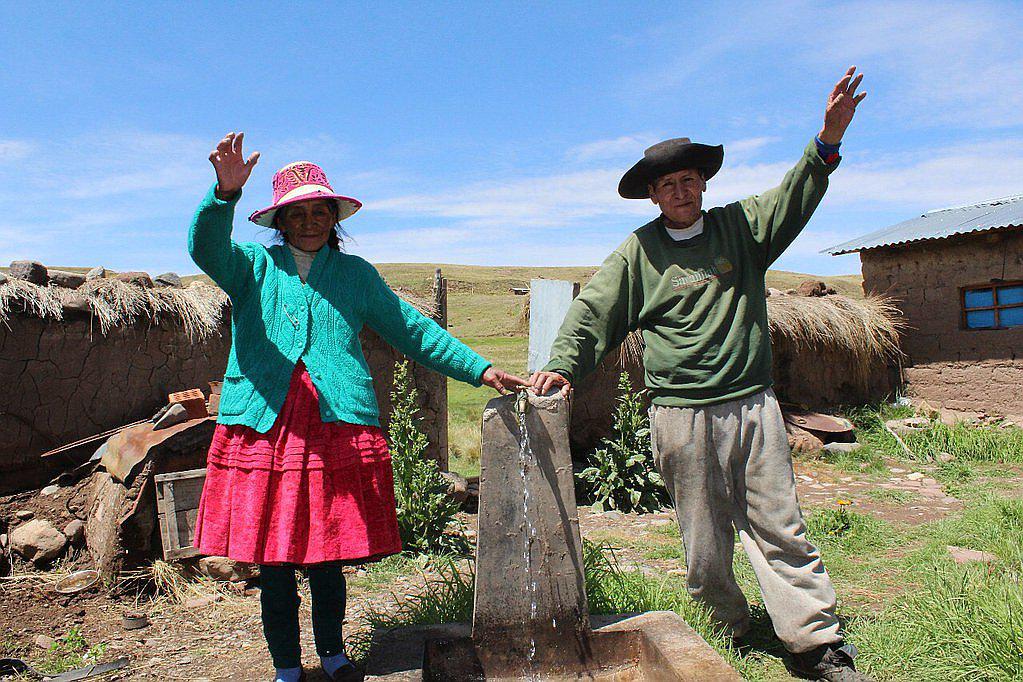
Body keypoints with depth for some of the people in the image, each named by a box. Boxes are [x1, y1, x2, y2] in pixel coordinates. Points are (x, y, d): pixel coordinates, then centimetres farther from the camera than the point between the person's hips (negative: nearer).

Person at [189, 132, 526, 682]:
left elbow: (413, 330, 16)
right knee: (273, 558, 6)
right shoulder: (254, 266, 11)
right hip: (263, 430, 0)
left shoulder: (355, 273, 15)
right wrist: (226, 191, -30)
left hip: (339, 430, 1)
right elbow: (206, 248, -10)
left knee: (329, 555, 8)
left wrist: (479, 369, 11)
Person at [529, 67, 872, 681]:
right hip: (683, 417, -1)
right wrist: (563, 364, -7)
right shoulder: (638, 251, 4)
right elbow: (593, 312, 4)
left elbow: (792, 201, -2)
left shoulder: (740, 227, 10)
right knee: (705, 543, 6)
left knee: (780, 527, 4)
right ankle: (731, 625, 28)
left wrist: (828, 143, -18)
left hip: (754, 405, 2)